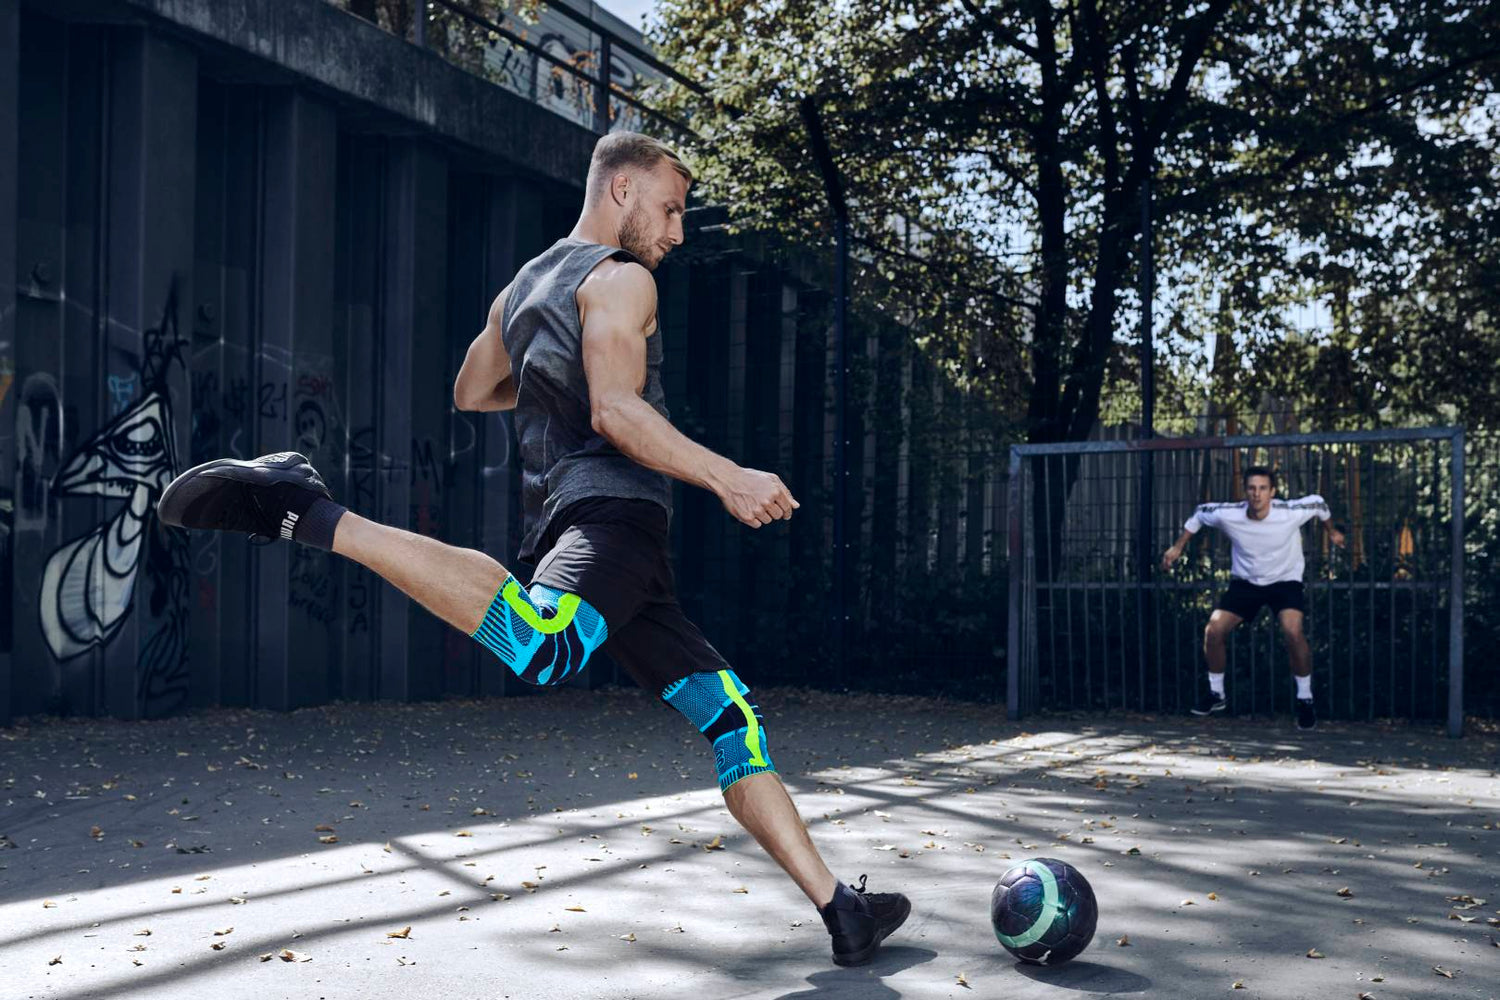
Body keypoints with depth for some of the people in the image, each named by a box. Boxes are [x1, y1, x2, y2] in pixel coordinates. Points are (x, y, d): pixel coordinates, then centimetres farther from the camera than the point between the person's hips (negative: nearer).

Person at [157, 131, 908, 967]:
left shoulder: (522, 288, 29)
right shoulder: (622, 279, 2)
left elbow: (471, 393, 40)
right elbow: (615, 412, -14)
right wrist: (728, 479, -14)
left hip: (566, 519, 11)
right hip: (612, 507, -10)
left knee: (732, 714, 9)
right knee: (543, 645, -41)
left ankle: (840, 909, 10)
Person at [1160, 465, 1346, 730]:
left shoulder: (1291, 513, -25)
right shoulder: (1227, 515, -22)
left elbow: (1318, 502, -2)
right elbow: (1200, 513, 0)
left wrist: (1332, 532, 16)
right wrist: (1178, 547, 2)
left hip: (1285, 581, -2)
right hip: (1245, 582, 2)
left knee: (1293, 632, -27)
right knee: (1213, 631, -11)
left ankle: (1305, 700, -7)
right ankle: (1216, 694, 13)